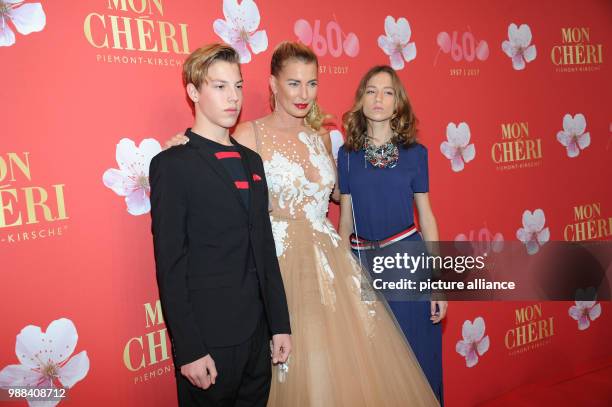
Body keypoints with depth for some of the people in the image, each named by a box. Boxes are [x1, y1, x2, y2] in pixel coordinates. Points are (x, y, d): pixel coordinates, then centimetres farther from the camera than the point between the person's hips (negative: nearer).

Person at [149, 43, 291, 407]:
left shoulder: (252, 161, 10)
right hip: (209, 338, -6)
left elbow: (266, 248, 11)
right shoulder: (172, 164, -10)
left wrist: (280, 324, 10)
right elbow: (170, 268, -13)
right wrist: (189, 350, -15)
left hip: (258, 333, 6)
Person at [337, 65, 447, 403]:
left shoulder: (415, 153, 0)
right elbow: (346, 219, 5)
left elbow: (426, 217, 2)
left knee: (414, 355, 8)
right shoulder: (347, 154, 2)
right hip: (362, 262, 1)